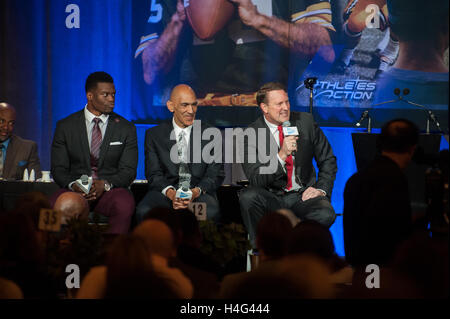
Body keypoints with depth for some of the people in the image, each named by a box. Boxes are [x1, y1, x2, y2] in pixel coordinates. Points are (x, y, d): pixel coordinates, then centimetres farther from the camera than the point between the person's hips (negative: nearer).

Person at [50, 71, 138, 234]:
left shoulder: (126, 128, 9)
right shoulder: (65, 126, 9)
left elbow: (128, 171, 4)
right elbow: (58, 168, 6)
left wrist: (105, 184, -16)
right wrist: (72, 184, -17)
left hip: (110, 189, 0)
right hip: (75, 189, 0)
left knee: (125, 205, -36)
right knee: (55, 206, -34)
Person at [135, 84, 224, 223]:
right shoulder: (154, 135, 11)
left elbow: (216, 174, 5)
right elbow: (153, 174, 4)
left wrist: (196, 192, -16)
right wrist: (170, 193, -18)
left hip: (200, 193, 0)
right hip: (165, 191, 0)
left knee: (210, 213, -36)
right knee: (144, 211, -33)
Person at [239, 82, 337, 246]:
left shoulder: (305, 121, 1)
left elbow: (328, 160, 11)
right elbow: (256, 180, -16)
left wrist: (322, 189, -4)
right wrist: (281, 155, -28)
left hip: (303, 195, 1)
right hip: (272, 198, -1)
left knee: (326, 214, -30)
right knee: (247, 197, -33)